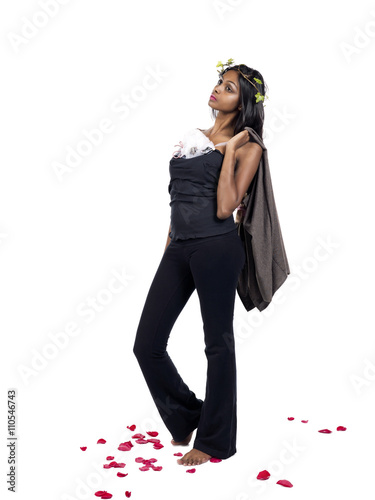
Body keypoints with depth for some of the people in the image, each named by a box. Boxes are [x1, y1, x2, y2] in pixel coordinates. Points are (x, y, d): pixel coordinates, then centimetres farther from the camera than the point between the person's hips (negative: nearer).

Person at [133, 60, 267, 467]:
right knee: (147, 345, 5)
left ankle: (214, 441, 23)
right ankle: (186, 417, 29)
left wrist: (230, 149, -10)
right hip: (178, 248, 7)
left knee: (218, 344, 5)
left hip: (216, 247, -6)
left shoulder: (246, 147, 1)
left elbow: (224, 208, -13)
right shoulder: (195, 137, 20)